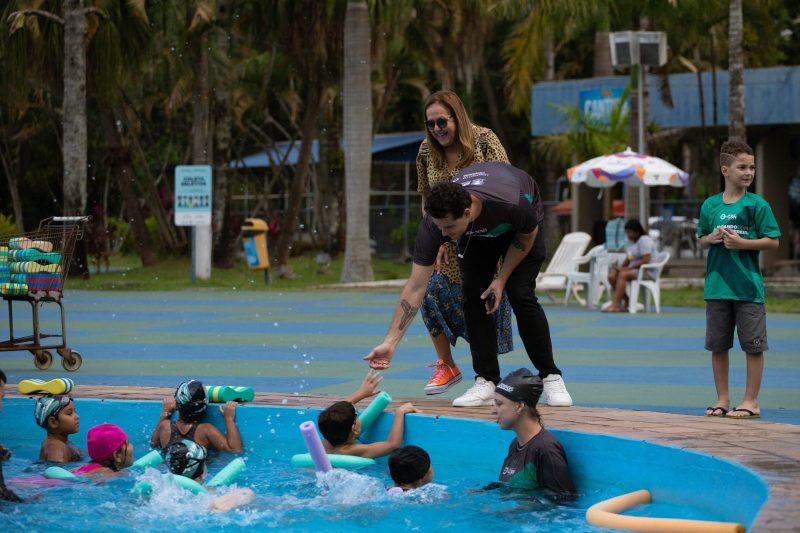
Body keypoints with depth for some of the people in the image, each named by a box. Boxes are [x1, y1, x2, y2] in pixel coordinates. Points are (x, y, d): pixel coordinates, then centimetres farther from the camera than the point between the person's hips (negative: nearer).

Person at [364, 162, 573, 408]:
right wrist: (389, 342, -36)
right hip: (476, 235, 3)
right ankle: (486, 382, -4)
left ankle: (551, 378, -5)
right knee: (474, 297, -12)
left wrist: (501, 279, -17)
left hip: (518, 227, -3)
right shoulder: (434, 223, -37)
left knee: (521, 295, -16)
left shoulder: (510, 204, -46)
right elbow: (415, 287, -32)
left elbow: (528, 234, -19)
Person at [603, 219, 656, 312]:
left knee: (623, 275, -33)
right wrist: (620, 267, 4)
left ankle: (615, 305, -39)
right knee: (612, 276, -10)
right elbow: (629, 259, 25)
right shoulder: (634, 242, 20)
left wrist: (628, 268, -20)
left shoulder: (644, 240, -11)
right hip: (634, 269, 10)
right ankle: (627, 303, -12)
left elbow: (646, 260, -21)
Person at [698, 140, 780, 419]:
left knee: (753, 345, 0)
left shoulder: (757, 204, -4)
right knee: (717, 345, 9)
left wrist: (741, 243, -15)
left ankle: (751, 401, 8)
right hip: (717, 286, 4)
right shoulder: (710, 205, 6)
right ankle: (723, 399, 20)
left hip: (748, 287, -3)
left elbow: (773, 241, -4)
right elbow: (701, 238, 17)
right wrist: (711, 238, -5)